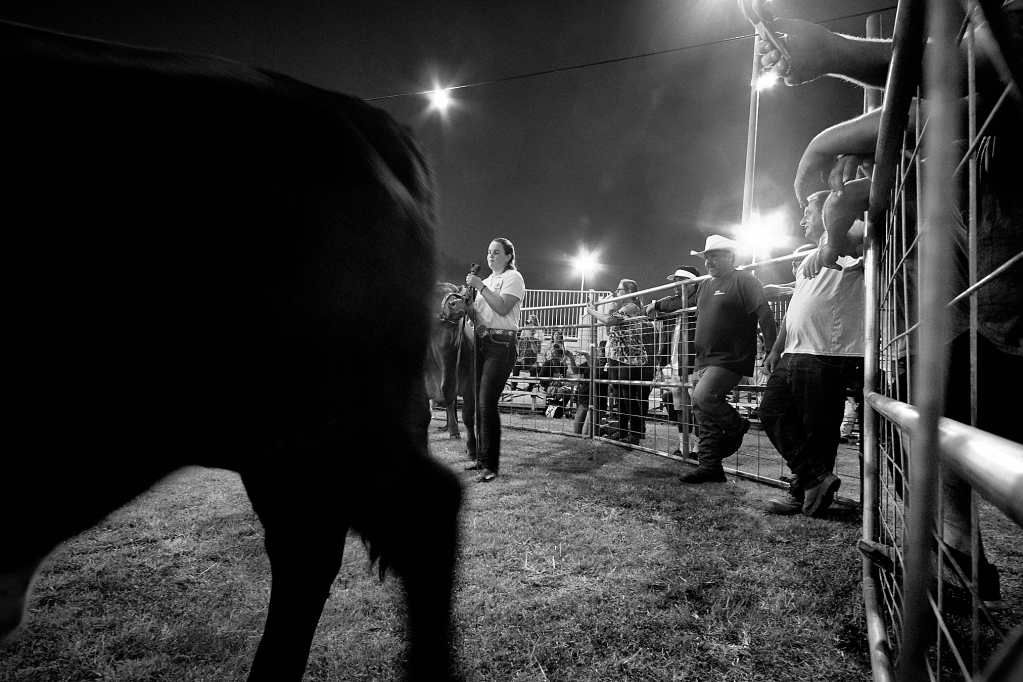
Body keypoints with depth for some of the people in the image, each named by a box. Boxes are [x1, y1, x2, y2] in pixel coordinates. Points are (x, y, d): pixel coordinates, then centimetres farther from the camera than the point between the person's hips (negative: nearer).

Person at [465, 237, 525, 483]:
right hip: (480, 341, 8)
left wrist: (480, 286, -13)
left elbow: (502, 308, -15)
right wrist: (468, 304, 2)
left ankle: (490, 465, -7)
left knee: (487, 403, -14)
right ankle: (480, 456, 18)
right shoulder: (488, 280, 23)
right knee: (471, 401, 5)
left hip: (501, 344, -8)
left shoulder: (513, 277, 0)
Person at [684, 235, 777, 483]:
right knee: (704, 415, 7)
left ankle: (737, 426, 3)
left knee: (703, 397, -26)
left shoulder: (745, 281, -6)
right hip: (704, 361, 8)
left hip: (730, 359, -8)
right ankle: (709, 466, 14)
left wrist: (773, 351, -18)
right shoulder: (705, 286, 18)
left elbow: (765, 315, -13)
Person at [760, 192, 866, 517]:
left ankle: (805, 491, 7)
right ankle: (817, 479, 10)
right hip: (794, 355, 10)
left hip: (826, 356, -10)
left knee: (817, 431, -4)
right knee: (772, 412, 7)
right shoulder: (811, 257, 27)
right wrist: (776, 350, 26)